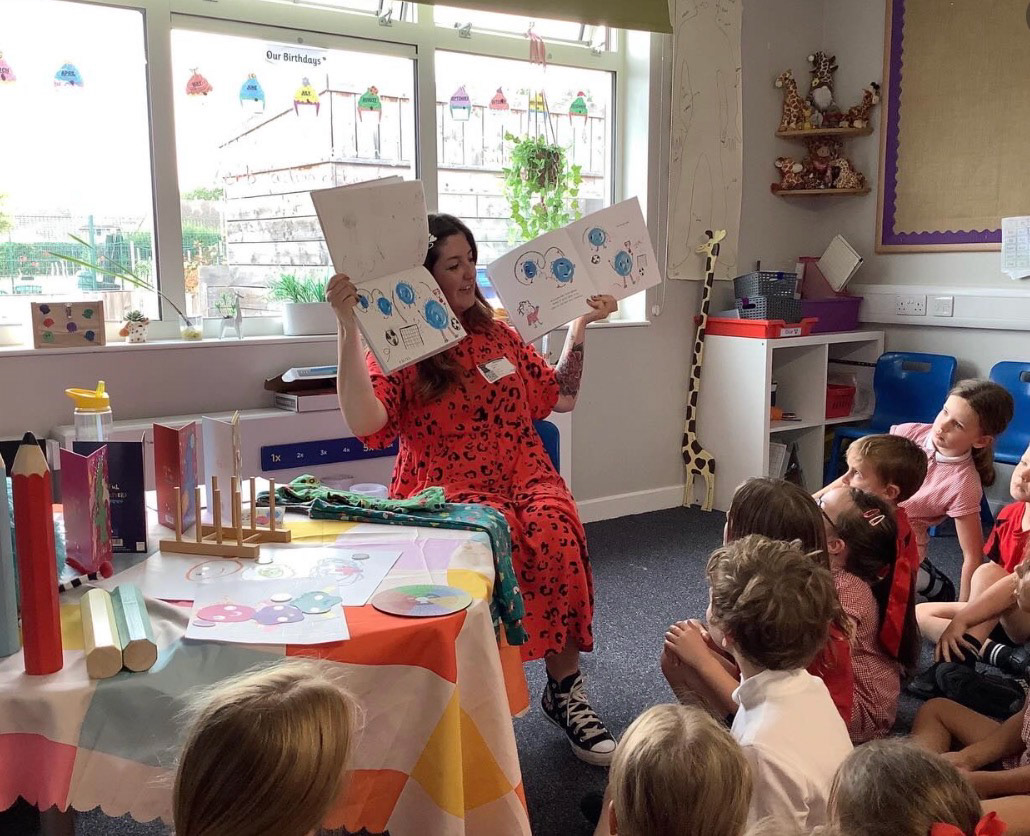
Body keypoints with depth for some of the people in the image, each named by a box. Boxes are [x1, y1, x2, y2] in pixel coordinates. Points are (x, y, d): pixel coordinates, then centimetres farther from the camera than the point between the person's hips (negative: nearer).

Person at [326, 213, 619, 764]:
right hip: (447, 487, -4)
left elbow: (559, 396, 28)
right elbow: (365, 422, -16)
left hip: (524, 474, 4)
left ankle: (565, 690, -18)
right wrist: (348, 328, -21)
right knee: (497, 535, -37)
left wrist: (580, 328, 21)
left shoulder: (496, 334, 20)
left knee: (556, 532, -31)